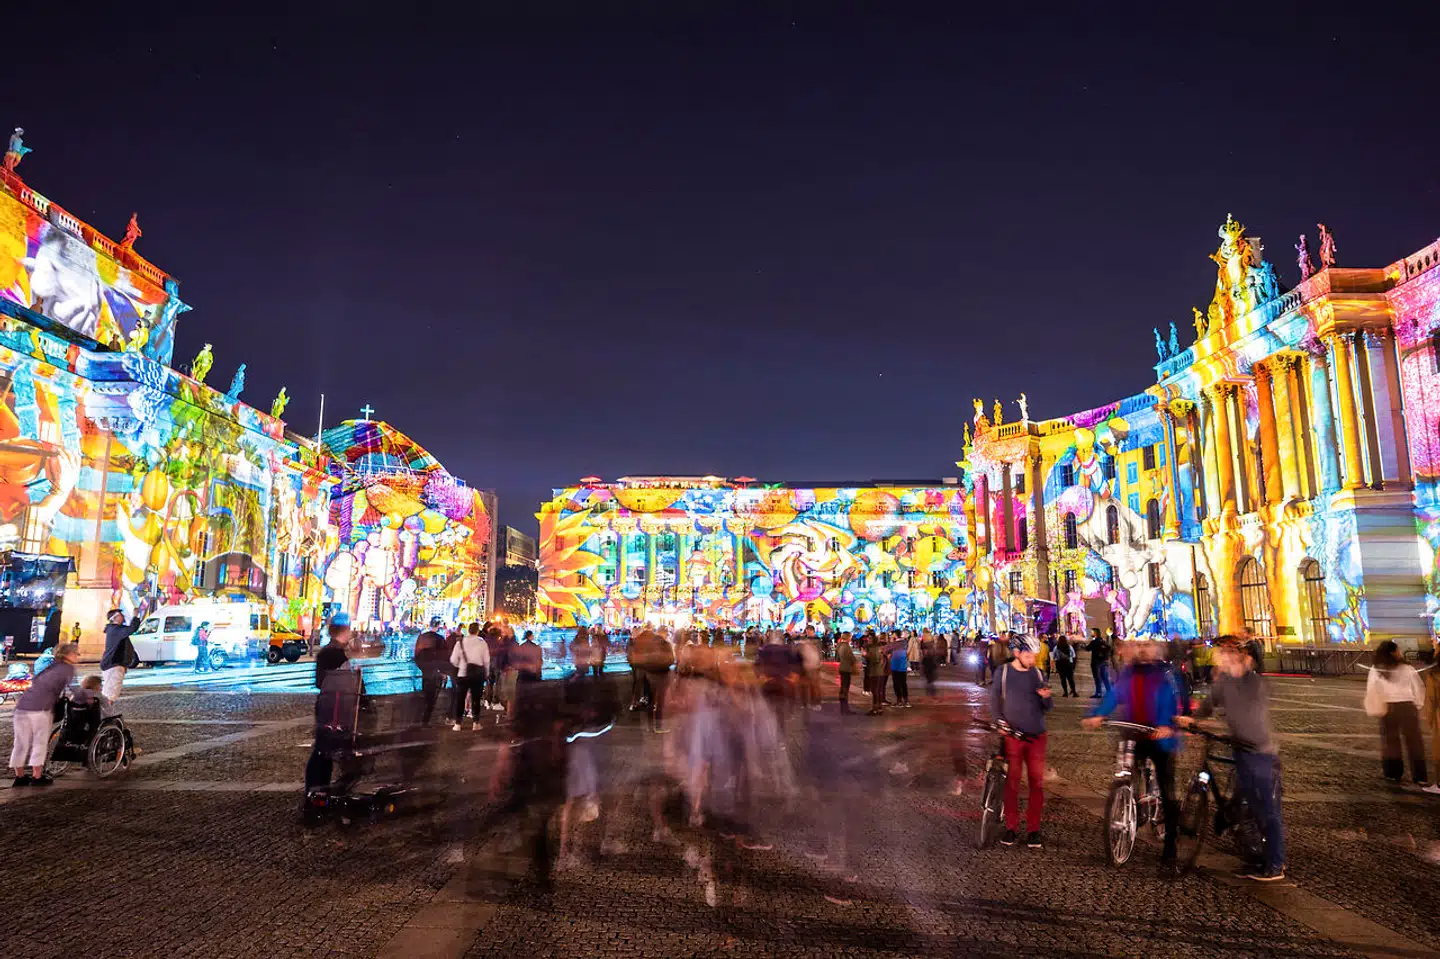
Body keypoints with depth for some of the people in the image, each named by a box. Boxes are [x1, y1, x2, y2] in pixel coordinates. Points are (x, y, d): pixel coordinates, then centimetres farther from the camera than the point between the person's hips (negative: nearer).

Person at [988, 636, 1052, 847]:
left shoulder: (1037, 674, 8)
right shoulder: (1003, 672, 2)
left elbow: (1047, 708, 10)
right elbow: (994, 700, 5)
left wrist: (1046, 697, -12)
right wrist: (1000, 720, -11)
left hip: (1036, 736, 2)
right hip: (1013, 735, -2)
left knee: (1037, 783, 0)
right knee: (1012, 782, 1)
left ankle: (1033, 830, 10)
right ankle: (1010, 827, 12)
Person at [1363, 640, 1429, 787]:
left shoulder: (1376, 671, -3)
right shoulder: (1406, 668, -7)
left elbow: (1372, 692, -2)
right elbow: (1418, 687, -1)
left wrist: (1376, 710, 7)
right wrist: (1418, 704, 13)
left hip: (1387, 708, 1)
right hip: (1407, 706, -1)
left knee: (1390, 741, 13)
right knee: (1414, 741, 6)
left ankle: (1393, 773, 19)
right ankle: (1419, 777, 7)